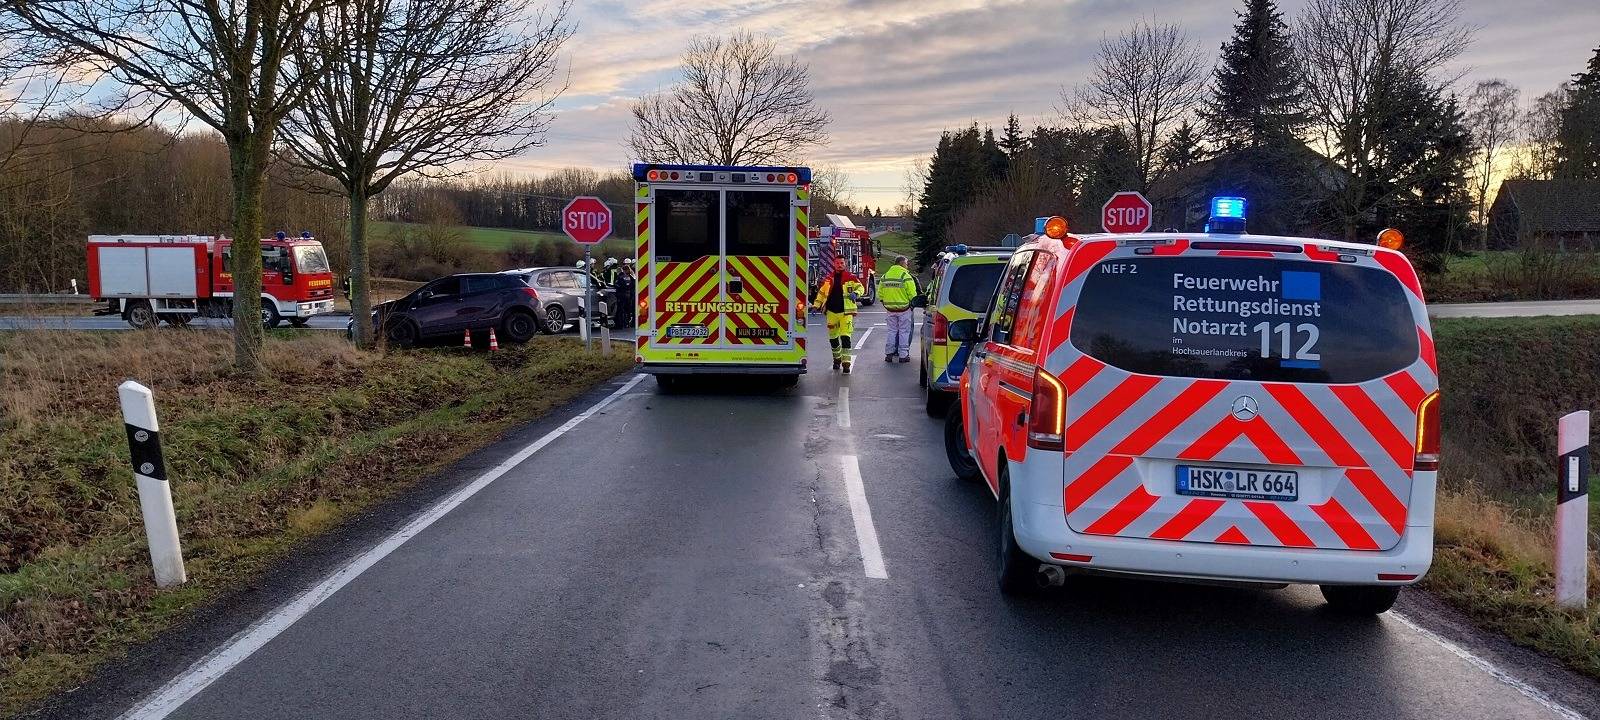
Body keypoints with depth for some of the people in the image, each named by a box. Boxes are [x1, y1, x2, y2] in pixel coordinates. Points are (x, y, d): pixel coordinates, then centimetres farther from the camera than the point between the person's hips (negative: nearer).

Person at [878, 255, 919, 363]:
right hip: (904, 309, -5)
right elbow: (912, 294, -14)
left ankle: (889, 353, 12)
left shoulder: (885, 276, 6)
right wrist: (912, 303, 4)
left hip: (890, 309, 5)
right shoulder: (906, 276, -12)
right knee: (904, 332, 4)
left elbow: (880, 293, 9)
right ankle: (903, 355, 4)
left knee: (892, 331, 14)